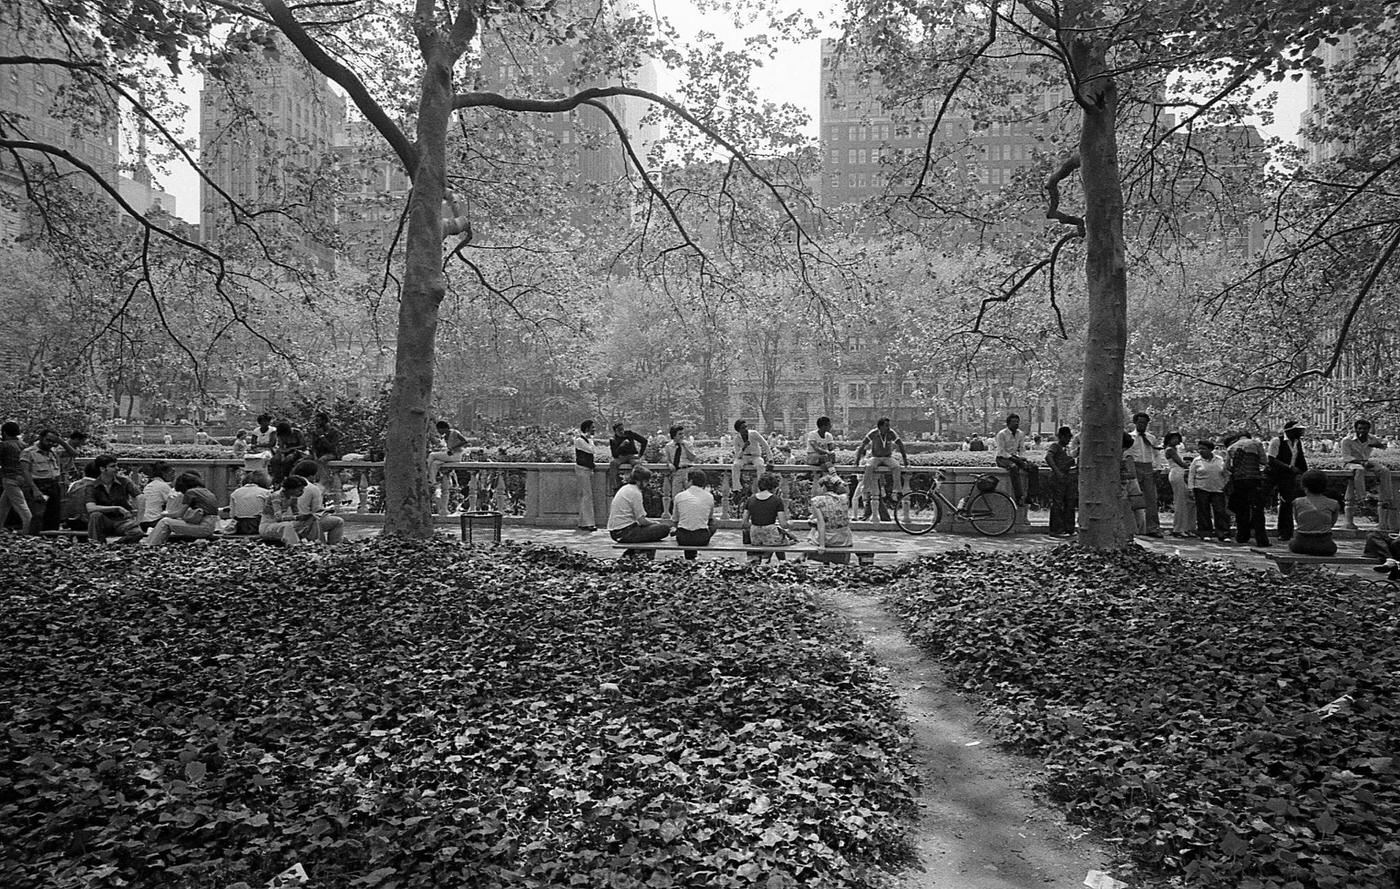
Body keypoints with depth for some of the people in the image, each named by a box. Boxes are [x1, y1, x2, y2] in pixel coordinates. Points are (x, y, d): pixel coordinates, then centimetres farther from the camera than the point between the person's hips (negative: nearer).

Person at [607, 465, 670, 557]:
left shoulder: (624, 488, 15)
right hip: (625, 533, -10)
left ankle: (629, 553, 19)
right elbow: (642, 520, -14)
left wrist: (651, 521, 16)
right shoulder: (635, 492, -13)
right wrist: (655, 522, 4)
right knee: (664, 528, -11)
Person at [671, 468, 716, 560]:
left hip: (682, 538, 1)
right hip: (702, 539, -1)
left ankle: (690, 559, 24)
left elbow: (676, 521, 11)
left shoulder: (679, 496, 1)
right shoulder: (709, 497, 3)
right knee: (713, 525, 30)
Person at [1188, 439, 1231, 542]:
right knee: (1203, 512, -1)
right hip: (1201, 490, -1)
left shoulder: (1220, 460, 7)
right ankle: (1205, 534, 7)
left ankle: (1223, 535, -3)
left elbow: (1226, 475, 16)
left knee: (1221, 511, -5)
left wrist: (1226, 485, 7)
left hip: (1218, 490, 1)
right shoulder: (1196, 461, 3)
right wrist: (1191, 490, -4)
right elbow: (1191, 476, 2)